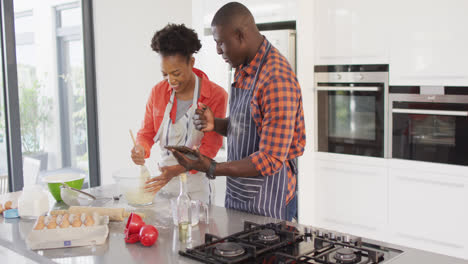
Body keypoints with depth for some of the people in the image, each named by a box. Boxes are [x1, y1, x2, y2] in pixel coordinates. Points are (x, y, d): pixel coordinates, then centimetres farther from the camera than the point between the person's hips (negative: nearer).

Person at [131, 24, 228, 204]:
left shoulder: (216, 96, -11)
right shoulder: (158, 92, 1)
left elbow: (210, 147, -12)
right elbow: (147, 132, 10)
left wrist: (176, 170, -25)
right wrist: (140, 149, -14)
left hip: (195, 185, -3)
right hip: (163, 178, 3)